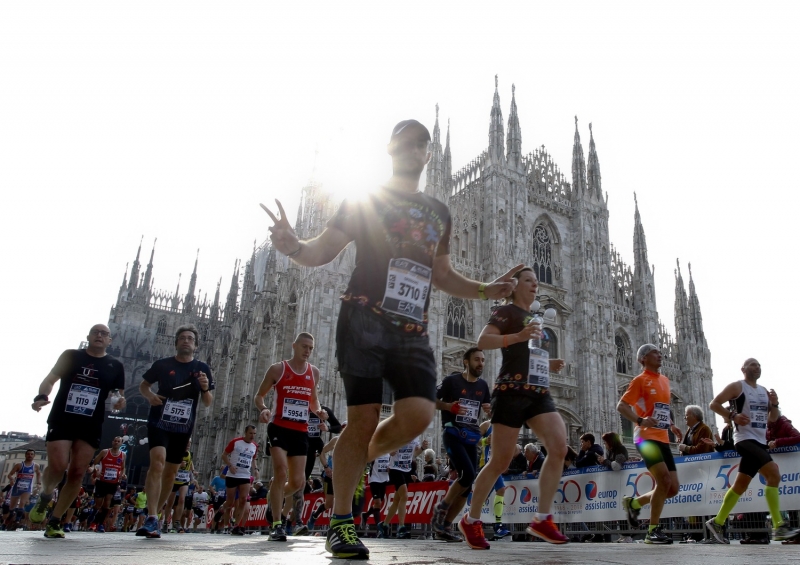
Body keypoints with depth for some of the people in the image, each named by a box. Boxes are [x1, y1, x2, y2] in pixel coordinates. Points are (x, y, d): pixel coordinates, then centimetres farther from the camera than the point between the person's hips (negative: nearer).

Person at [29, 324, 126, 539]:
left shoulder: (115, 366, 9)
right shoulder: (70, 355, 6)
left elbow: (119, 394, 12)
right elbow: (50, 379, 2)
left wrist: (120, 402, -11)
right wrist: (42, 396, -18)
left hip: (91, 426, 2)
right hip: (61, 419, -1)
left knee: (77, 473, -3)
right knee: (58, 466, -16)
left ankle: (54, 521, 11)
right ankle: (44, 497, 18)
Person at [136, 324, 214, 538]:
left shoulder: (202, 369, 3)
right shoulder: (162, 364, 1)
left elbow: (208, 403, 4)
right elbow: (143, 384, 13)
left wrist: (205, 388, -17)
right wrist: (150, 396, -9)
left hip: (183, 428, 3)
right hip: (159, 422, -2)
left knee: (171, 472, 10)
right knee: (158, 461, -23)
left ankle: (154, 515, 26)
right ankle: (152, 518, -25)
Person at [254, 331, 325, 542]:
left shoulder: (314, 372, 10)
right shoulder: (278, 369, -2)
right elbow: (259, 395, 5)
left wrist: (319, 411, 0)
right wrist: (263, 409, -17)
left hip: (301, 432, 5)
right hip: (279, 428, -4)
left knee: (298, 481, 7)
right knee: (281, 473, -17)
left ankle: (275, 498, 39)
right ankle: (277, 525, -6)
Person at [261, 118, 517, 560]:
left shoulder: (439, 212, 22)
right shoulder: (364, 199, 9)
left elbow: (441, 275, 28)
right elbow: (323, 250, 3)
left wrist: (485, 290, 13)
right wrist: (293, 246, -19)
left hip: (412, 331, 4)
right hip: (365, 320, -4)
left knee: (419, 415, -14)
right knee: (364, 419, -7)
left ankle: (365, 456, 18)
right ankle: (340, 521, 11)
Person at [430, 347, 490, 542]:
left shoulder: (483, 385, 11)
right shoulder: (451, 380, -5)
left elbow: (489, 409, 21)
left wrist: (490, 409, -3)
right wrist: (449, 406, -19)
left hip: (472, 438, 6)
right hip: (452, 434, -6)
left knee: (468, 484, 3)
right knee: (468, 475, -22)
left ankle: (445, 527, 14)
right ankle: (440, 509, 1)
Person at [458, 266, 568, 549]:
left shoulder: (535, 318, 25)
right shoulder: (506, 311, 1)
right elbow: (483, 341, -15)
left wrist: (550, 366, 16)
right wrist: (519, 336, -26)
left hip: (539, 393, 7)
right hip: (512, 391, -7)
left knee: (560, 446, -15)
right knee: (500, 462, -4)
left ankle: (542, 519, -7)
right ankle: (471, 520, 14)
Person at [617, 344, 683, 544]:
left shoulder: (665, 380, 18)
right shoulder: (640, 380, -4)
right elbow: (621, 406, -10)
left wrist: (672, 425, 16)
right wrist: (640, 420, -25)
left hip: (663, 439, 8)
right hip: (647, 437, -8)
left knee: (673, 488, 3)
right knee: (664, 479, -20)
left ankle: (634, 503, 24)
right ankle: (653, 531, -8)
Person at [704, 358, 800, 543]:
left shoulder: (764, 391, 18)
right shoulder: (737, 386, -3)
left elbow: (773, 418, 20)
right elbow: (713, 404, -6)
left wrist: (774, 404, 0)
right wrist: (733, 416, -19)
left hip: (760, 441, 7)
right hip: (745, 438, -7)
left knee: (740, 485, 5)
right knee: (774, 473, -22)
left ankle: (717, 523, 13)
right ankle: (779, 527, -21)